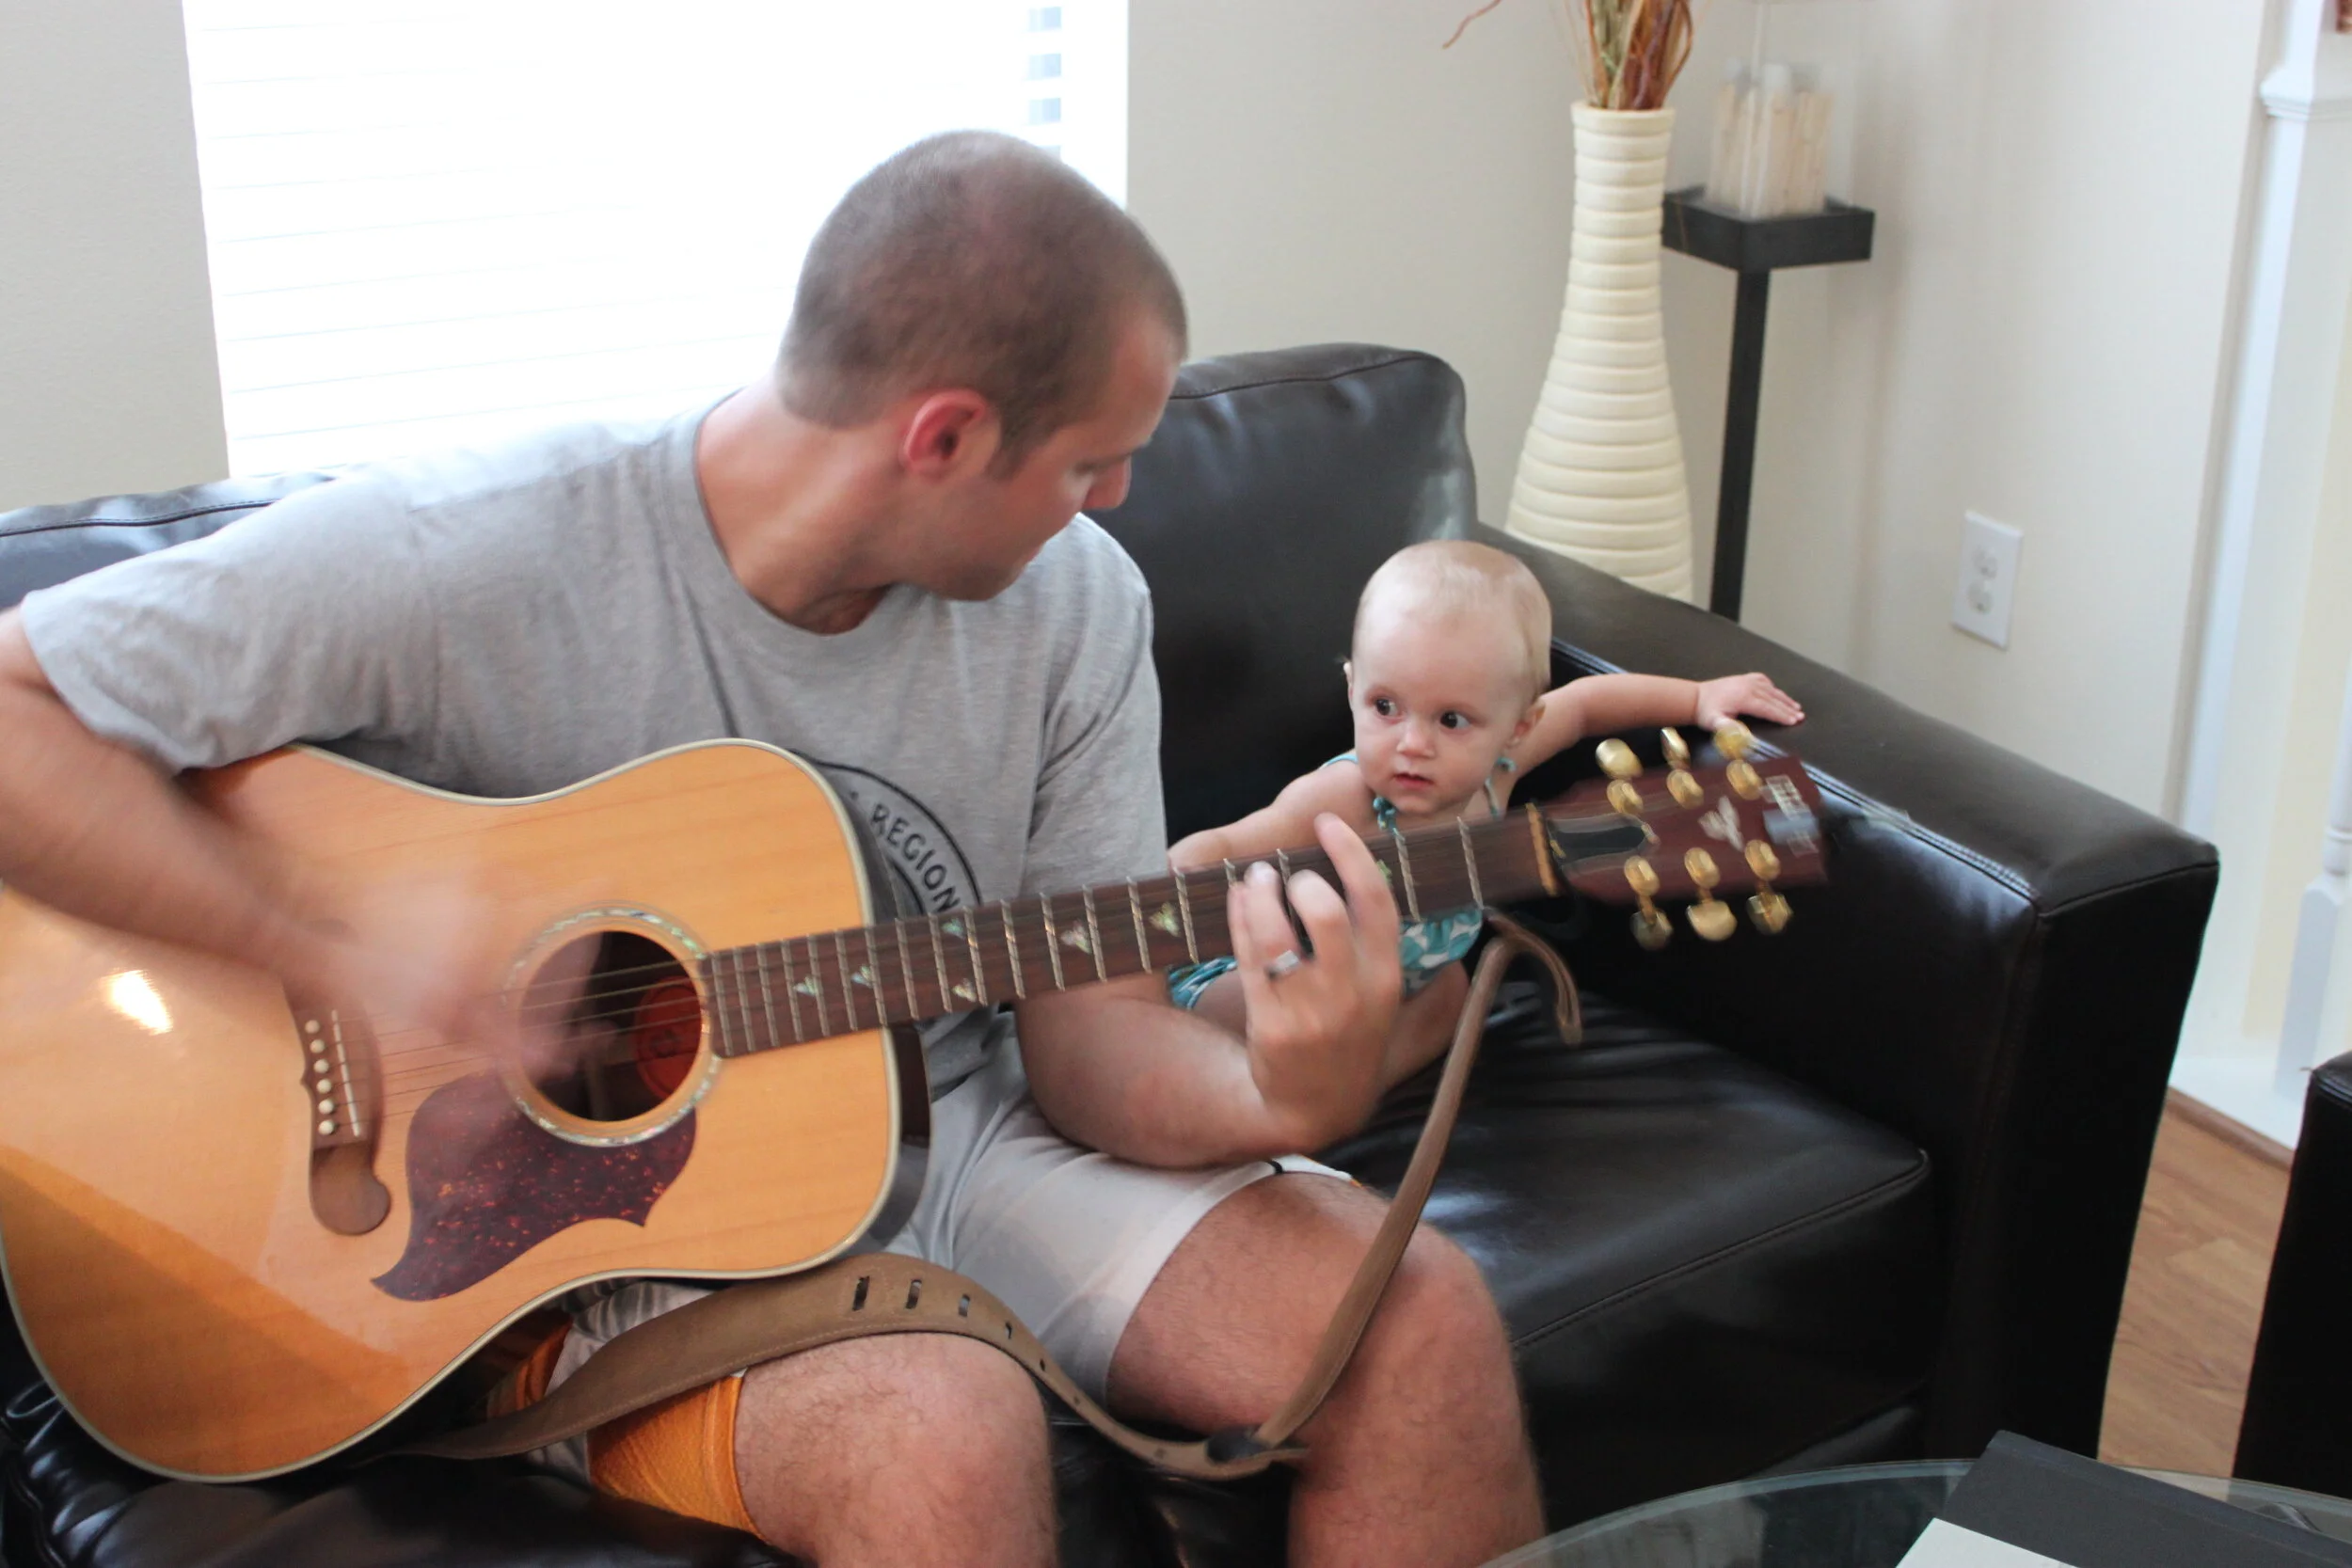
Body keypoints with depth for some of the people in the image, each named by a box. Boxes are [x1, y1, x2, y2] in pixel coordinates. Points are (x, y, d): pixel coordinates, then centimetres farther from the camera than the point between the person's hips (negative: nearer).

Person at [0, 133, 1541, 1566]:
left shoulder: (1078, 603, -3)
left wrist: (1276, 1101, -24)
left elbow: (1094, 1038, -3)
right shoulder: (468, 560, -19)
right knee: (939, 1429, -35)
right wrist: (339, 939, -28)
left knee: (1421, 1317, -15)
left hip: (951, 1134, 5)